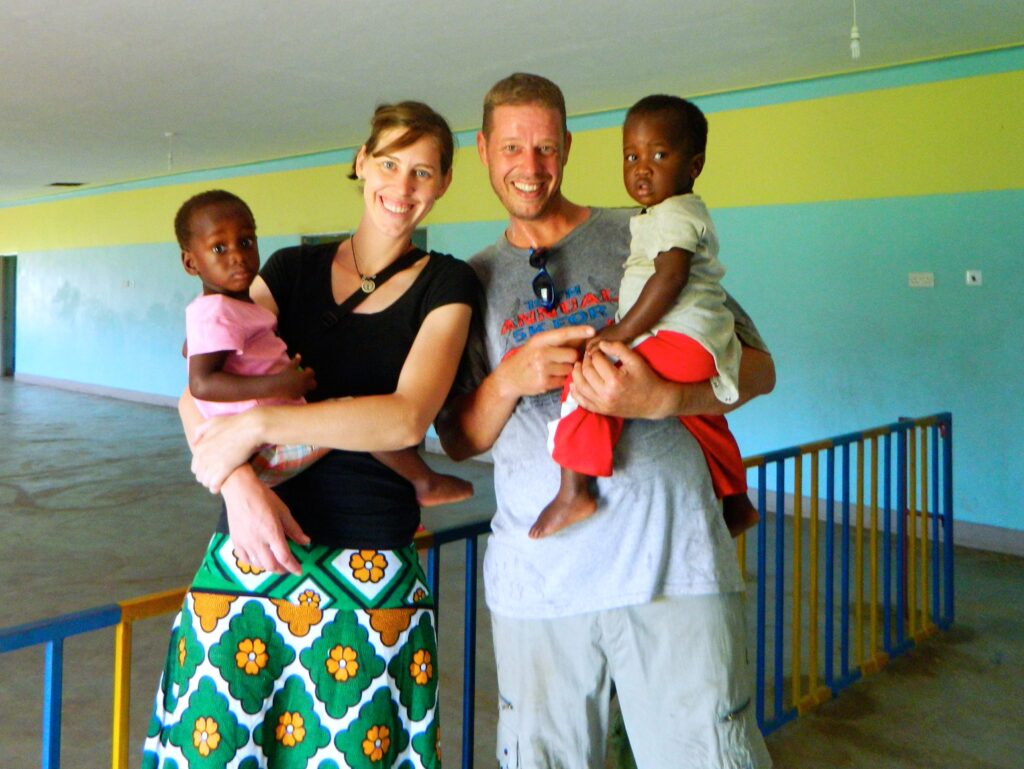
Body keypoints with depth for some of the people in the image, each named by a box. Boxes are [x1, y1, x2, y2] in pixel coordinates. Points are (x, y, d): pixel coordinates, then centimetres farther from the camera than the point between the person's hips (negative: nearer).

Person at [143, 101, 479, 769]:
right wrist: (240, 481, -17)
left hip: (369, 571, -2)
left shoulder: (446, 283, 3)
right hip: (250, 549, 3)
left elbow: (408, 417, -13)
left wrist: (256, 424, -17)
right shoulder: (294, 269, 11)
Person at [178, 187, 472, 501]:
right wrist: (277, 384, -32)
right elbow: (201, 384, -29)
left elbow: (190, 348, 33)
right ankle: (426, 483, -2)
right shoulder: (217, 312, -19)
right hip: (265, 452, -12)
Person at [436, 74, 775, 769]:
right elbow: (459, 440, 13)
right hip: (535, 577, 2)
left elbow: (758, 370, 4)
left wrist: (661, 399, -16)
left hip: (671, 562, -2)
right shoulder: (474, 281, 14)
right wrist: (508, 380, -8)